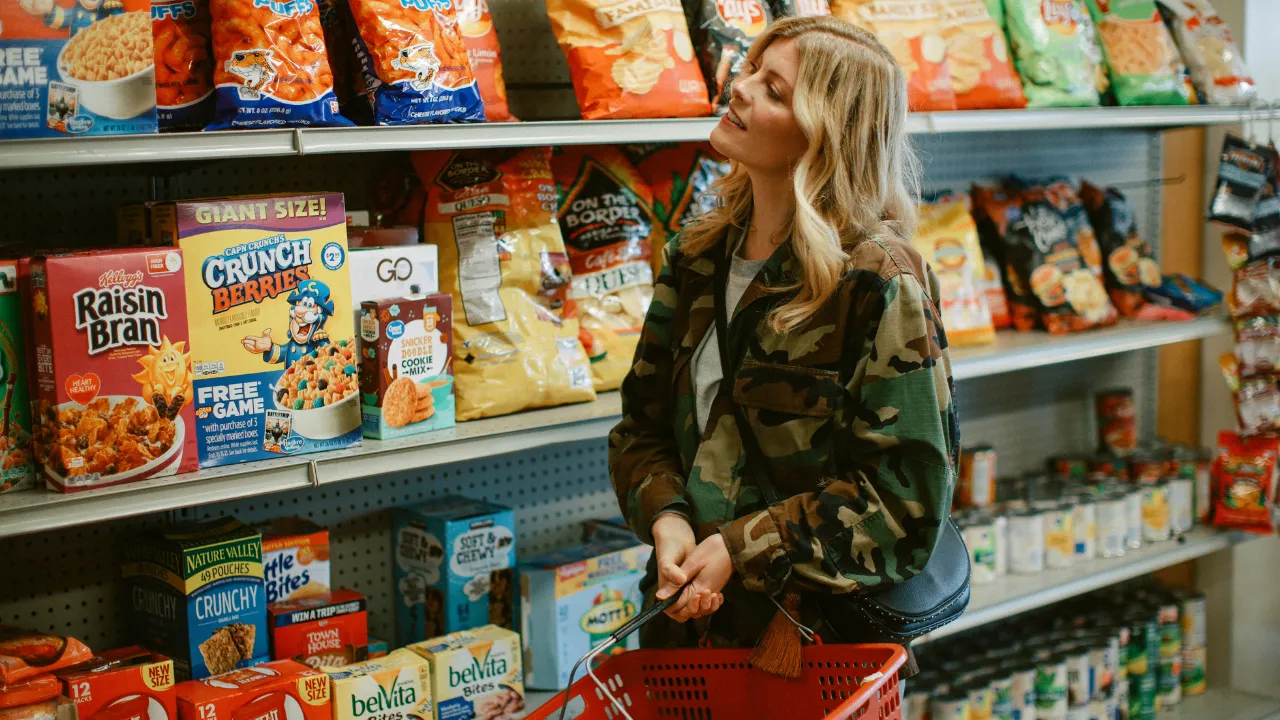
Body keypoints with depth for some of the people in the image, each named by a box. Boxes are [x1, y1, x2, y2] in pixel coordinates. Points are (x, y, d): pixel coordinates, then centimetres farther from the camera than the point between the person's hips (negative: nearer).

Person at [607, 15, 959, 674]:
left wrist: (739, 551, -21)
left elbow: (905, 492, -17)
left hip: (819, 629, -6)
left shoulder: (878, 282, -17)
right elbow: (643, 422, 7)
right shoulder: (696, 257, 3)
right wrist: (666, 520, -13)